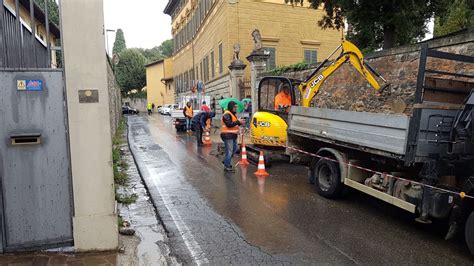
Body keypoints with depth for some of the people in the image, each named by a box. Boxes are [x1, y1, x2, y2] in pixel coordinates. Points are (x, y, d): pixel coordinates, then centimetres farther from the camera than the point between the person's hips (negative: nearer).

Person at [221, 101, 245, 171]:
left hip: (233, 135, 10)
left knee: (234, 149, 17)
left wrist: (239, 122, 5)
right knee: (229, 151, -7)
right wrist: (238, 122, -24)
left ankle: (226, 161, 31)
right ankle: (227, 166, 2)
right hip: (227, 135, -10)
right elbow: (229, 124, -25)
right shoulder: (227, 115, -15)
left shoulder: (232, 114, 18)